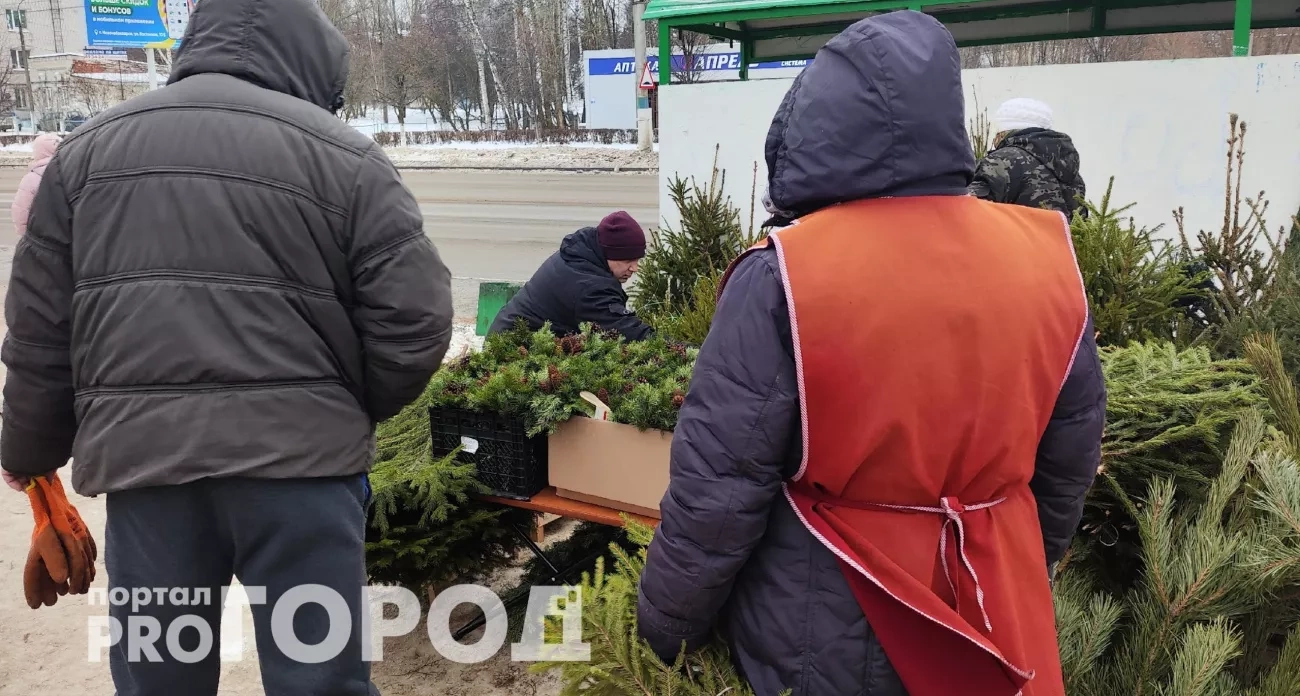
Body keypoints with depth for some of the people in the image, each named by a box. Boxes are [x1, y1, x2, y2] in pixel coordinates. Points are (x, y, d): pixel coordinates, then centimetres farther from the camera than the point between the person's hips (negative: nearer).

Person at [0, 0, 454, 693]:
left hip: (139, 453, 4)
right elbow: (413, 323, -5)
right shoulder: (345, 155, 1)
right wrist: (353, 412, 13)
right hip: (297, 452, -3)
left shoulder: (87, 149, 12)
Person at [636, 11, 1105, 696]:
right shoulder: (1048, 259, -6)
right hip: (993, 619, 5)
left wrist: (665, 631, -3)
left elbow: (716, 489, -18)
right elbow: (1070, 460, 5)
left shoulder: (784, 276, -22)